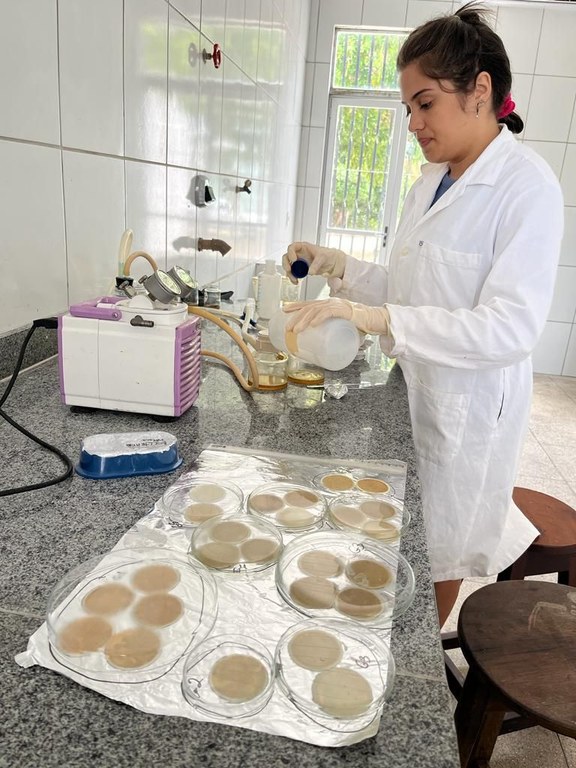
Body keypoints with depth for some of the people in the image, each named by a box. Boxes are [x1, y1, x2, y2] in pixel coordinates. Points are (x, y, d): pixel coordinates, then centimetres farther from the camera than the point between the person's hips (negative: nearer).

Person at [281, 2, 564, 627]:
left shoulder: (526, 186, -17)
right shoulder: (432, 182, 7)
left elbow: (510, 327, -27)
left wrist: (373, 318, -34)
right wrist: (336, 266, -3)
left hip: (469, 405, -7)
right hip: (416, 386, 7)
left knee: (433, 552, 11)